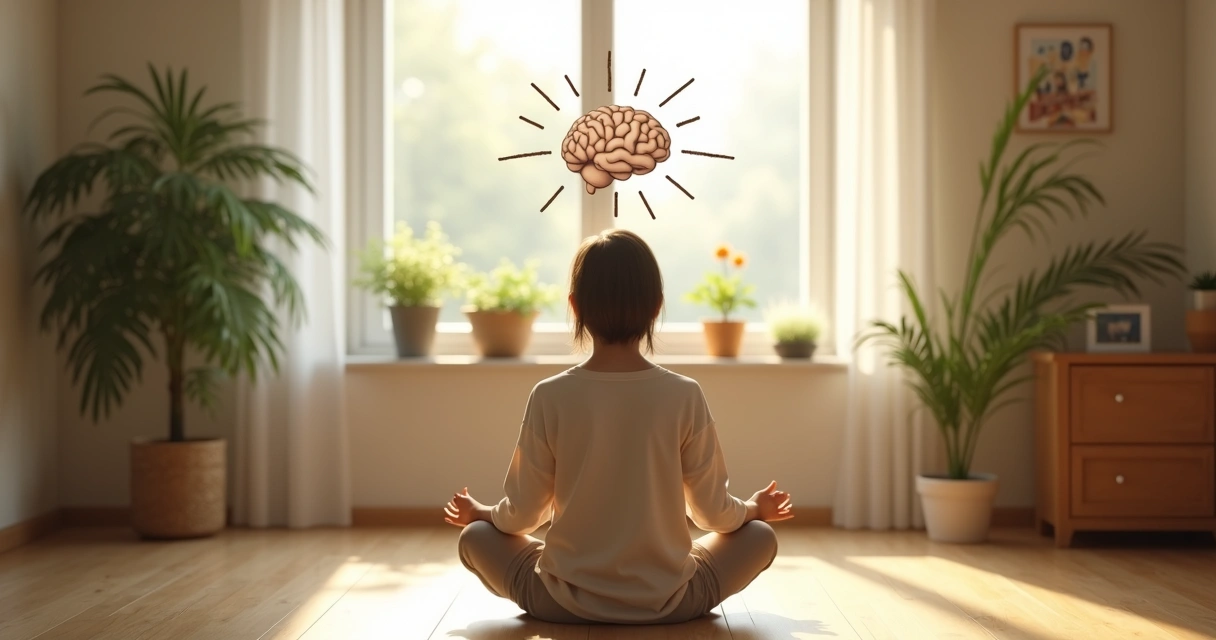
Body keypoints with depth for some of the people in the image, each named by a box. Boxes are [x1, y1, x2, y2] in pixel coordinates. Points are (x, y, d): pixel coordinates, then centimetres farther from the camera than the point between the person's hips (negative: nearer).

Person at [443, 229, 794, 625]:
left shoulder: (550, 397, -11)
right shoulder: (684, 396, -10)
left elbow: (523, 514, -3)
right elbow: (713, 512, -1)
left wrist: (482, 513, 20)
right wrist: (753, 508, 21)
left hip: (565, 602, 0)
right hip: (666, 601, 1)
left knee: (475, 537, 23)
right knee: (759, 536, 22)